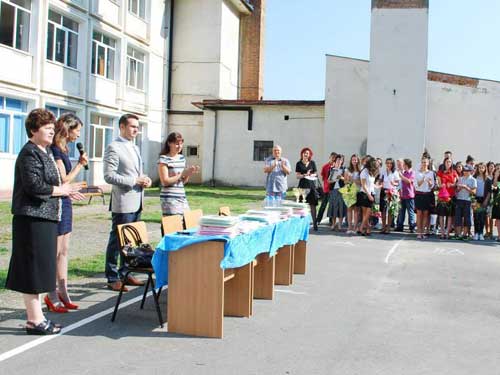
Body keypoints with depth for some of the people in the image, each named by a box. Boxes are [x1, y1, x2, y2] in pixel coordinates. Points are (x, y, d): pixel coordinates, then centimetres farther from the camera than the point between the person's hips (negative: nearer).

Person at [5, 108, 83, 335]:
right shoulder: (29, 153, -13)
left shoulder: (45, 152, 17)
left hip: (45, 218, 10)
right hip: (32, 219, -10)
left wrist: (66, 191, 7)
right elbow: (34, 186, -23)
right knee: (33, 268, -3)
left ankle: (36, 317, 22)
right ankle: (34, 320, 4)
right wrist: (61, 190, -11)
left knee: (40, 268, 13)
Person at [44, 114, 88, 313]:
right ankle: (52, 297, 7)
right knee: (55, 252, -2)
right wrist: (80, 164, -7)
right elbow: (64, 180, -16)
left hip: (65, 202, 10)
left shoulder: (62, 149, 14)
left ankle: (63, 294, 20)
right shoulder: (55, 150, -14)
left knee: (63, 251, 13)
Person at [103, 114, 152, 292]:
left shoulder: (134, 148, 17)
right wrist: (135, 180, -18)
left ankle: (125, 273, 26)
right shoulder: (114, 147, -10)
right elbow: (109, 176, -17)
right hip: (123, 203, -8)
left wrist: (145, 180, 4)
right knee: (117, 240, 0)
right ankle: (112, 278, 10)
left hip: (136, 202, 9)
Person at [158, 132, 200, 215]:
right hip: (169, 198, -6)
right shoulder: (163, 159, -6)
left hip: (182, 197, 6)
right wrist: (182, 173, -15)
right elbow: (165, 181, -12)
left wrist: (189, 173, -2)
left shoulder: (182, 158, 13)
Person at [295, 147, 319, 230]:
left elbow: (316, 173, 12)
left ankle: (314, 223, 1)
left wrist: (311, 175, -8)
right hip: (303, 185, -1)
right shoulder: (299, 164, 7)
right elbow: (297, 175, 1)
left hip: (311, 185, 1)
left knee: (313, 205, -2)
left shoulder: (312, 163, 12)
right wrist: (305, 175, -15)